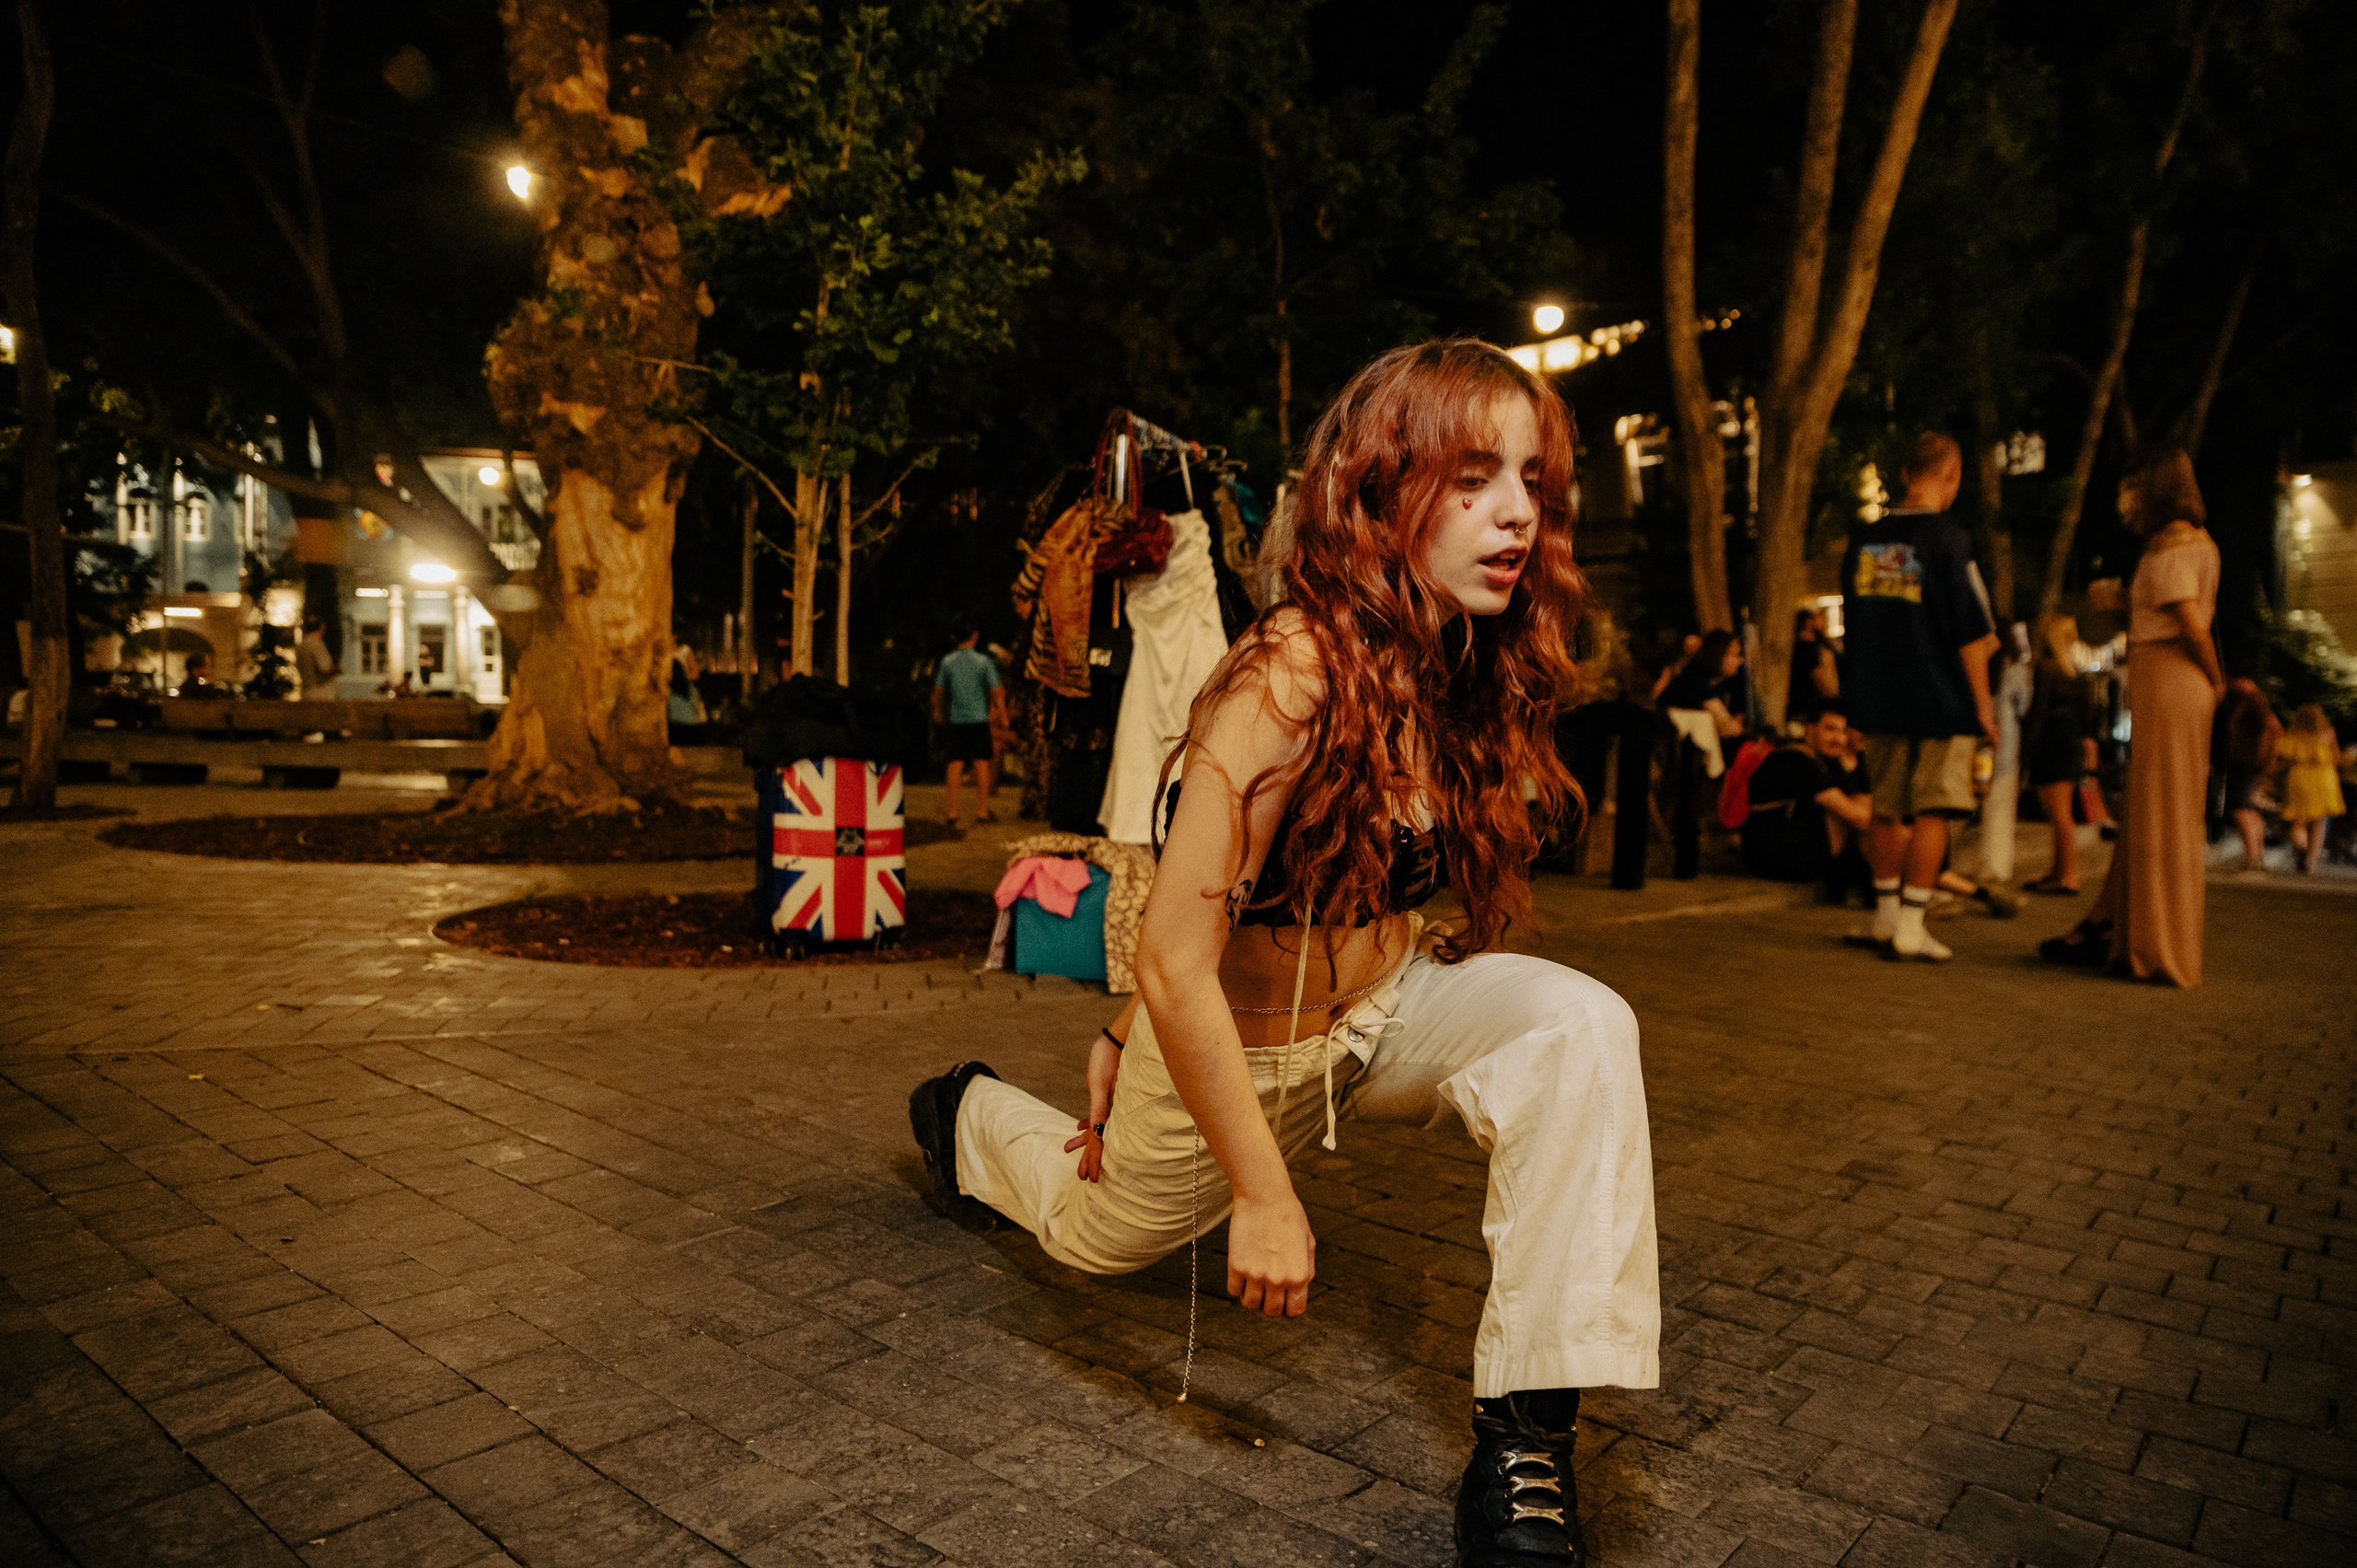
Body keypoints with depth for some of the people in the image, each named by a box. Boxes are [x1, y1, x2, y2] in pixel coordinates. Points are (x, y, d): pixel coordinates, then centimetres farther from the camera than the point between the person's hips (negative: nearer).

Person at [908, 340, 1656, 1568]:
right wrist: (1263, 1190, -24)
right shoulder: (1292, 681, -33)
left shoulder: (1465, 678, -10)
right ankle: (974, 1113, 58)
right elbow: (1175, 961, -31)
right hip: (1238, 1048, -5)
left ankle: (1525, 1444, -17)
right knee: (1103, 1237, 23)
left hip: (1381, 999, 5)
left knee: (1580, 1028, -25)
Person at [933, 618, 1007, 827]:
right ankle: (982, 810, 5)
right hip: (979, 718, -2)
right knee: (981, 762, 4)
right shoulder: (984, 661, -4)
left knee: (955, 763, 3)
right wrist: (1002, 715, 8)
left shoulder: (947, 661, 2)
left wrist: (939, 712, 26)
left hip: (956, 719, 2)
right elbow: (996, 691, -3)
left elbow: (939, 690, 9)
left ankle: (952, 811, 0)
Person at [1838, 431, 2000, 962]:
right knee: (1933, 812, 1)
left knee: (1888, 808, 15)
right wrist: (1983, 703, -5)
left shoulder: (1864, 539, 5)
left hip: (1880, 698, 6)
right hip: (1942, 698, -5)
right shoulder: (1948, 540, -12)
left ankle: (1886, 915, 24)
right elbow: (1972, 633, -12)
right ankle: (1910, 926, 1)